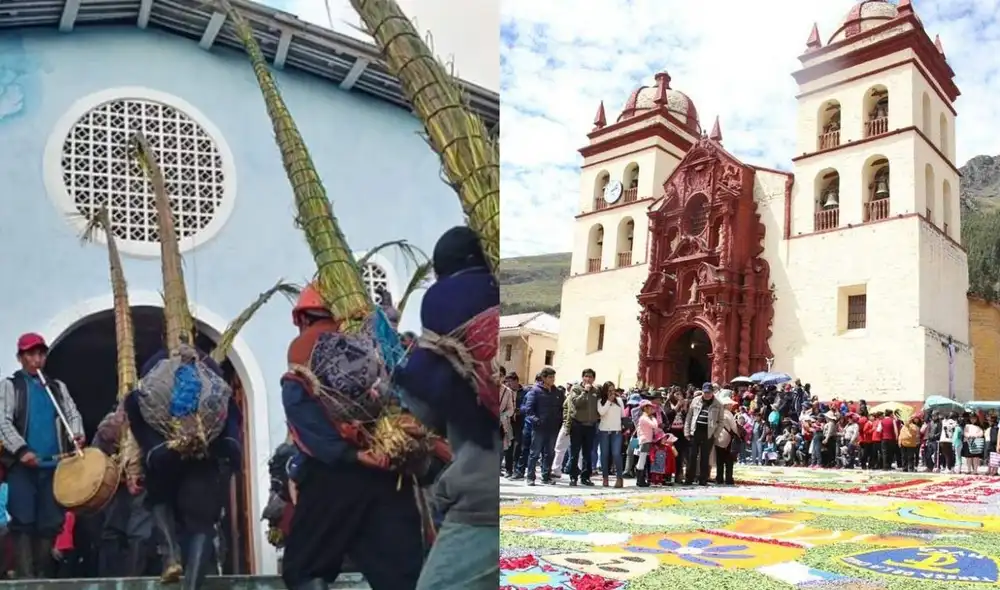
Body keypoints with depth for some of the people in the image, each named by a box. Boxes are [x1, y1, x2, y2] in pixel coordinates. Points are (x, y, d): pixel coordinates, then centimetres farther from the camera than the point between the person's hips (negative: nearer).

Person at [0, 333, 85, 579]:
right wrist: (21, 450, -18)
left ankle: (43, 575, 11)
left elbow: (73, 414, 13)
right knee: (23, 520, -8)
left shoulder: (57, 387, 19)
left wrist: (76, 434, -10)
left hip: (54, 464, 3)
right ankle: (25, 576, -7)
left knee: (51, 521, 2)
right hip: (22, 464, -3)